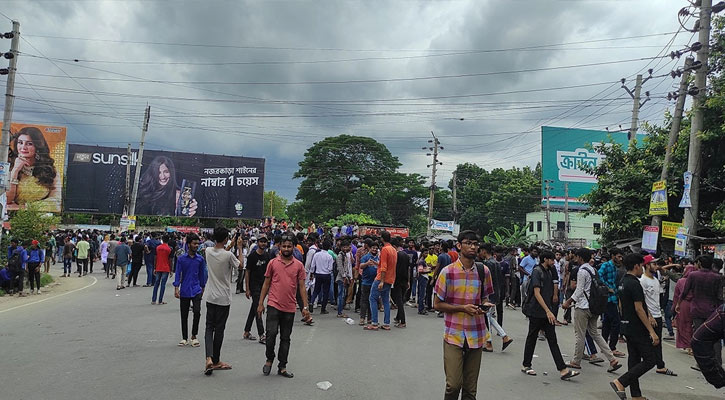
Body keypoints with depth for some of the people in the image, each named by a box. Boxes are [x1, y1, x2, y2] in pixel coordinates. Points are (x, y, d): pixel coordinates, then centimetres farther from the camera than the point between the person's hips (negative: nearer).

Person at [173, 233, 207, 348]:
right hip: (184, 291, 0)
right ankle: (184, 338, 22)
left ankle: (194, 336, 4)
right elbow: (178, 274, -3)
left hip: (196, 290, 0)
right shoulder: (181, 259, -3)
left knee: (197, 312, -14)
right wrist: (176, 288, -12)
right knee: (184, 316, 8)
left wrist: (202, 288, 16)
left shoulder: (200, 259, 2)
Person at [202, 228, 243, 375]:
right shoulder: (228, 255, -18)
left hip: (210, 296, 4)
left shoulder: (208, 251, -4)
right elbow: (240, 264, 1)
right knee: (219, 329, 6)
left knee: (209, 327, 9)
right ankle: (216, 361, 17)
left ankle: (209, 358, -8)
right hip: (223, 298, -4)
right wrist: (240, 247, 7)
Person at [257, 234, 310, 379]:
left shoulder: (299, 265, 3)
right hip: (274, 305, -1)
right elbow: (266, 284, 7)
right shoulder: (273, 263, 2)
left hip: (290, 308, 1)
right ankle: (269, 360, 17)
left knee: (285, 338, 9)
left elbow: (302, 287, 4)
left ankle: (282, 367, 20)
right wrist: (260, 303, 3)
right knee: (271, 333, -9)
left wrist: (305, 307, -1)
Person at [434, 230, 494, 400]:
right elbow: (437, 304, -3)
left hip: (476, 336, 3)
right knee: (453, 384, -6)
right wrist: (462, 308, -15)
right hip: (454, 335, -3)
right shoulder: (447, 272, -6)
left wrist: (485, 305, -7)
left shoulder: (483, 271, 4)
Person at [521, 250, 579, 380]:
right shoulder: (536, 272, -14)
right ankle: (526, 366, 19)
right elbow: (537, 294, -20)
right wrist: (548, 311, -24)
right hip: (536, 312, -7)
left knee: (552, 340, 4)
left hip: (546, 312, 8)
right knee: (532, 338, 5)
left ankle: (563, 370, 2)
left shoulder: (549, 272, 11)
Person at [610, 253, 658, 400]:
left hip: (627, 326, 9)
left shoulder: (623, 282, 11)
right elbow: (639, 309, -21)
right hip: (638, 329, -9)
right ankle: (621, 382, -7)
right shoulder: (634, 284, -18)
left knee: (634, 360, 12)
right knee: (649, 360, -3)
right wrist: (652, 331, -19)